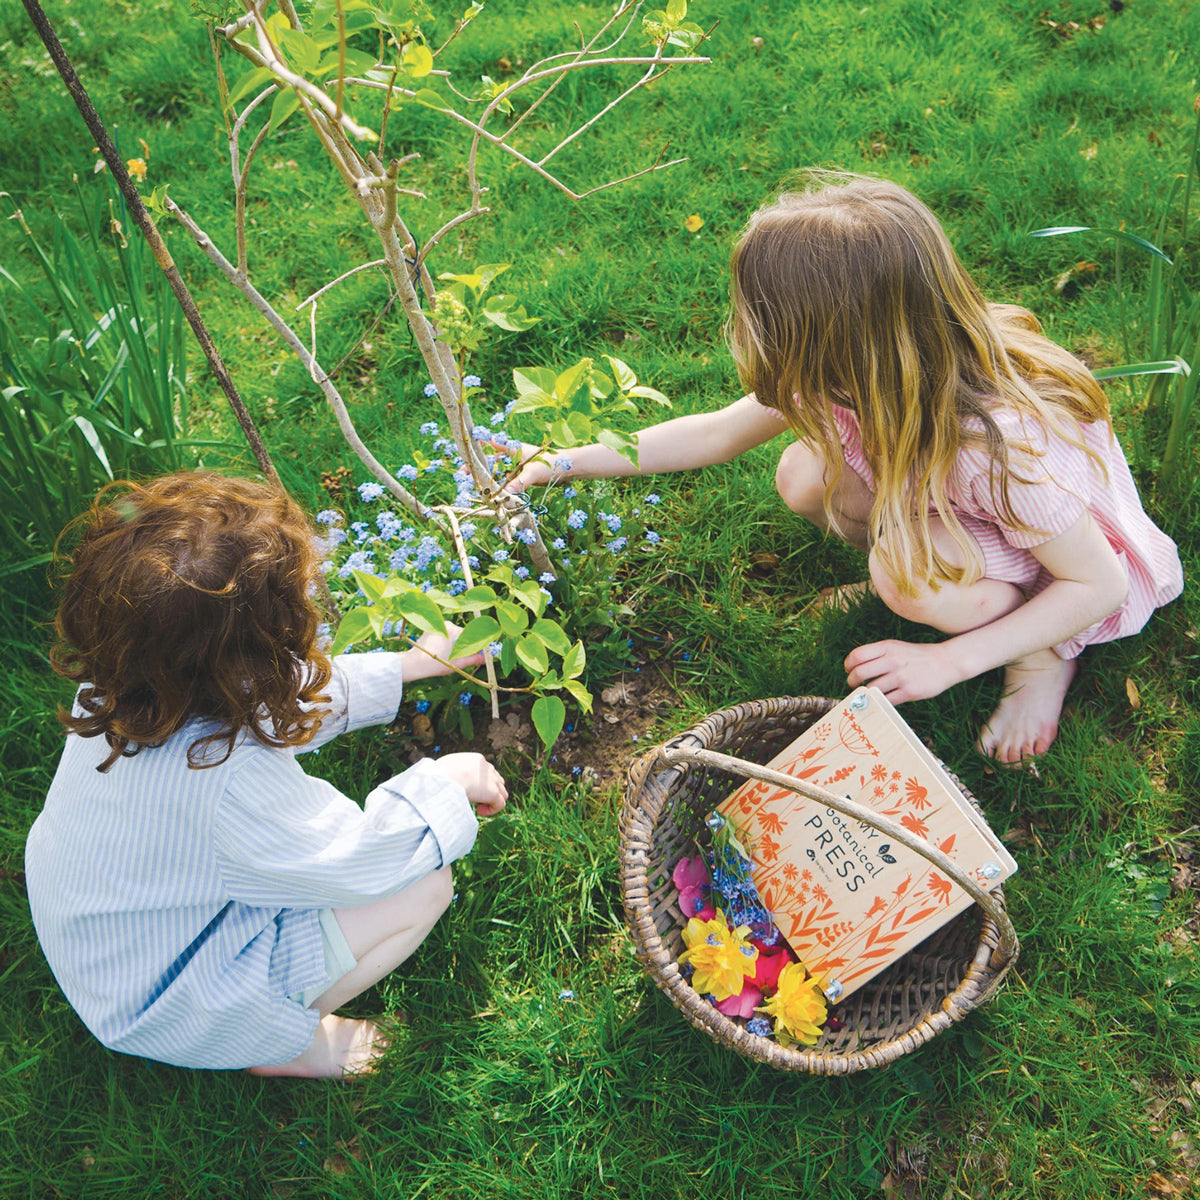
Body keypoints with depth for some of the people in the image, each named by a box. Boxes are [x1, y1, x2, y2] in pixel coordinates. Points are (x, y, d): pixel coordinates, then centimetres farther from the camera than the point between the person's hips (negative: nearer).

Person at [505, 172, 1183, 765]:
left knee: (907, 574, -34)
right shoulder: (857, 374, -22)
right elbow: (717, 433, -7)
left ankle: (1042, 656, -5)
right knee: (805, 476, -18)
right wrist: (568, 462, -6)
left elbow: (1101, 585, -27)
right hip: (943, 499, 5)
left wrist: (948, 660, -31)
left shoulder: (999, 445, -40)